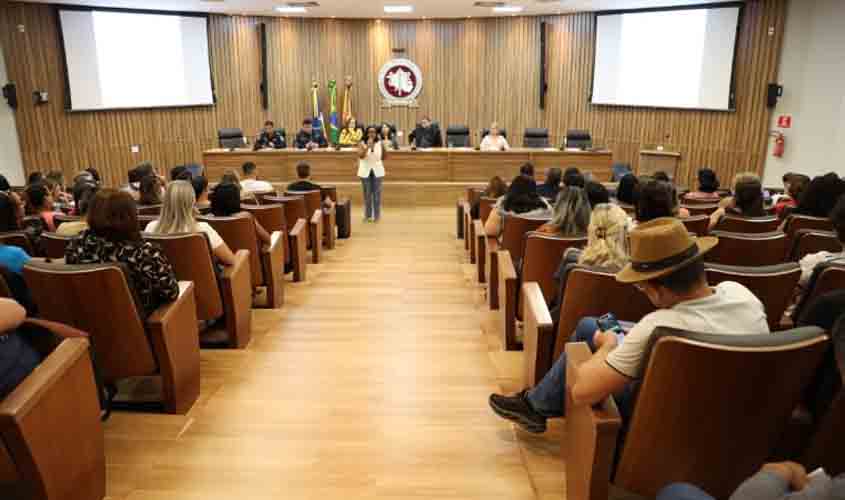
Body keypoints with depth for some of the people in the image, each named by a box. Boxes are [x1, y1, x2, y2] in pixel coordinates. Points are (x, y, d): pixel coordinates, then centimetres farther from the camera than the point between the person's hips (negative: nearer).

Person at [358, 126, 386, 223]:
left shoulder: (380, 144, 0)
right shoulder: (362, 144, -4)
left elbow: (383, 157, 12)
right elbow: (361, 156, -20)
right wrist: (368, 146, -26)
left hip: (377, 171, 1)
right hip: (365, 172, -1)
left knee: (377, 194, 3)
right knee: (367, 194, 6)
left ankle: (377, 215, 12)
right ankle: (367, 215, 15)